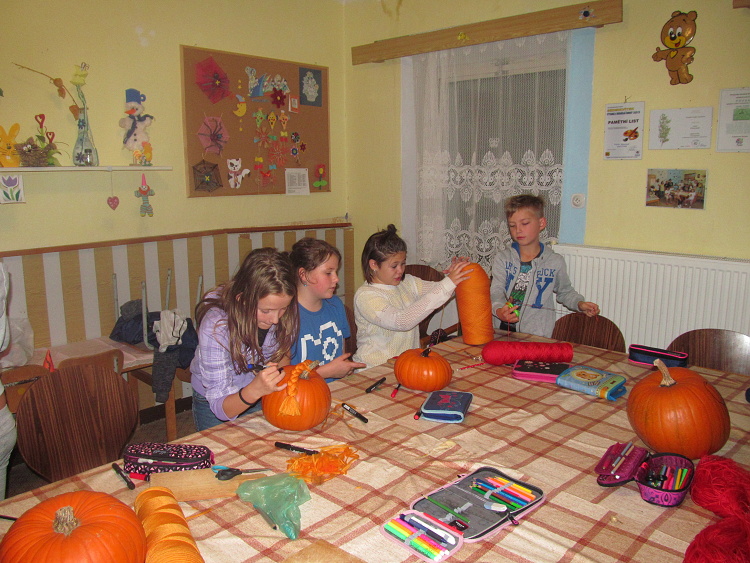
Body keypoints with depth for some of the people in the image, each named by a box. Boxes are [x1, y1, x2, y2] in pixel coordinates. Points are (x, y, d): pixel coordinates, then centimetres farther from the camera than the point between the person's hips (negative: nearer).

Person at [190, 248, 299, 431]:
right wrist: (255, 390, -48)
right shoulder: (215, 326, -33)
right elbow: (221, 407, -30)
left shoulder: (285, 310, -23)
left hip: (261, 396, 3)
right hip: (212, 401, -2)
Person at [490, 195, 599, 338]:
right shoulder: (502, 258, 5)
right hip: (507, 329, 0)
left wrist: (579, 303, 1)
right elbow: (496, 290, -5)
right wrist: (498, 309, -25)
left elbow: (565, 291, 21)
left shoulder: (555, 261, 5)